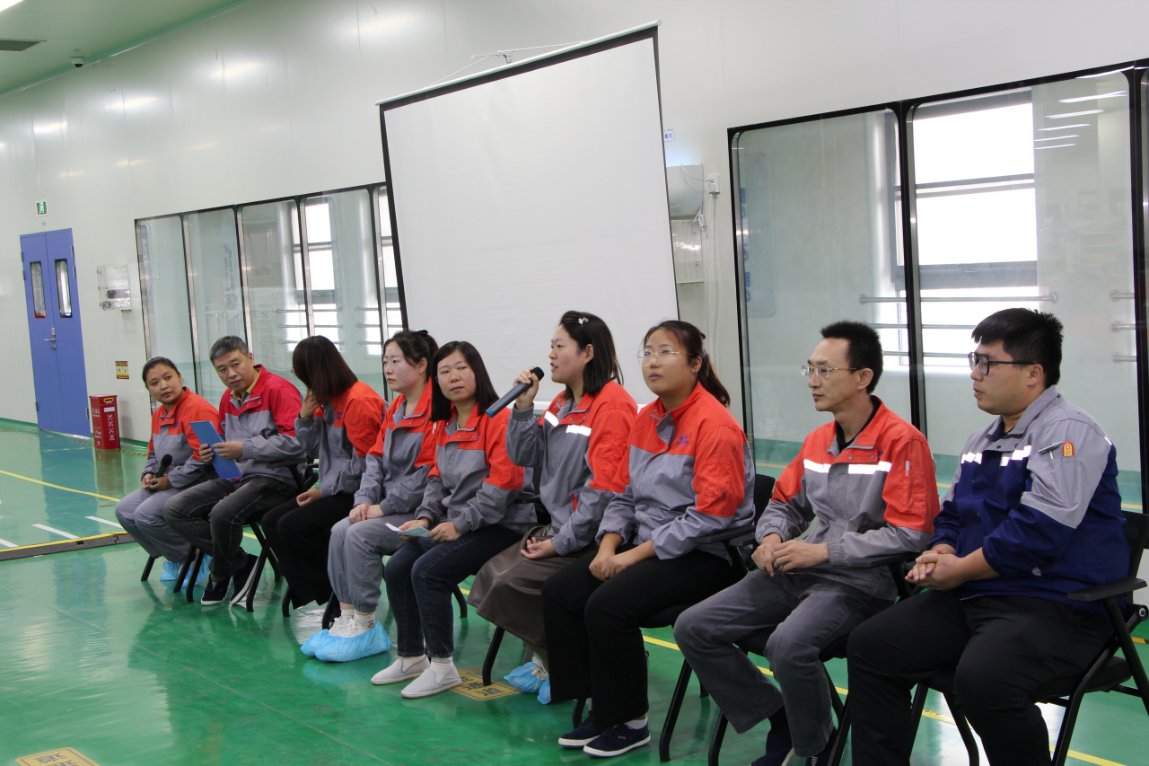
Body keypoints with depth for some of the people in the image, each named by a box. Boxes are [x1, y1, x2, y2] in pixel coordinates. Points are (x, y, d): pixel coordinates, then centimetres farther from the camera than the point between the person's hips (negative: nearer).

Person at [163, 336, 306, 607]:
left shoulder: (278, 389, -11)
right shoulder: (228, 399, 16)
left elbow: (294, 441, -21)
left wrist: (244, 449, -18)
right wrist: (212, 454, 6)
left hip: (274, 477, -9)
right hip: (236, 476, 9)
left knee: (223, 513, -33)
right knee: (175, 509, -6)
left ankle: (220, 575, -1)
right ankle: (240, 563, -4)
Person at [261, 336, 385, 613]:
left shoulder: (360, 400, -18)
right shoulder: (328, 400, 12)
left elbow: (363, 465, -20)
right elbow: (312, 451, 13)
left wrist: (323, 490, -13)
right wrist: (305, 417, -3)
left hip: (356, 494, -10)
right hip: (333, 490, 10)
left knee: (292, 526, -19)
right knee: (271, 522, 0)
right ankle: (307, 591, -2)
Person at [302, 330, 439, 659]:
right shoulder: (395, 410, 15)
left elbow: (427, 474, -20)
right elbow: (376, 458, 15)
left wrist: (384, 507, -15)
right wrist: (365, 500, -2)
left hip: (419, 511, -9)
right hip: (391, 506, 9)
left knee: (361, 535, -22)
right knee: (340, 531, -9)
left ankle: (365, 629, -10)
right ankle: (347, 619, -5)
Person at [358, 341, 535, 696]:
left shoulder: (499, 420, -14)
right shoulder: (444, 425, 14)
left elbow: (502, 486, -20)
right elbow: (437, 478, 19)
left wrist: (459, 524, -18)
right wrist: (425, 517, 2)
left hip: (500, 527, -9)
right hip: (453, 524, 9)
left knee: (428, 570, -23)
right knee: (396, 567, -3)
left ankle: (442, 666, -10)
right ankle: (411, 657, 11)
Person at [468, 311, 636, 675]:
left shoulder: (612, 404, -17)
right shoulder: (563, 402, 14)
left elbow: (604, 488, -22)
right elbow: (524, 456, 14)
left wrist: (561, 542, -19)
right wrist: (523, 407, 0)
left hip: (589, 537, -10)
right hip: (559, 527, 10)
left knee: (512, 584, -18)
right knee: (491, 574, 2)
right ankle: (550, 657, 12)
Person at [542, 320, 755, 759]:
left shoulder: (715, 424, -16)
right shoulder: (647, 418, 11)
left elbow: (709, 517, -20)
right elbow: (623, 494, 15)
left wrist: (636, 554, -18)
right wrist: (607, 547, -3)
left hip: (705, 555, -9)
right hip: (645, 544, 9)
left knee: (607, 605, -26)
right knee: (559, 592, -6)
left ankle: (629, 721, -6)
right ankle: (600, 707, 4)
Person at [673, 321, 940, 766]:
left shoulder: (901, 441, -11)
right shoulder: (817, 441, 13)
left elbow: (910, 534, -17)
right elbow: (785, 503, 24)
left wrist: (823, 551, -19)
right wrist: (772, 538, 0)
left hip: (860, 582, -8)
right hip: (795, 573, 8)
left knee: (788, 644, -36)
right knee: (692, 628, -5)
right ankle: (781, 723, 7)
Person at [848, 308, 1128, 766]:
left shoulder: (1068, 432, -12)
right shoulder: (983, 441, 18)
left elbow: (1039, 531, -22)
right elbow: (951, 515, 26)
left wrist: (960, 569, -13)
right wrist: (939, 555, 2)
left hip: (1058, 605, -9)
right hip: (973, 596, 9)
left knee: (981, 677, -35)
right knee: (870, 646, -1)